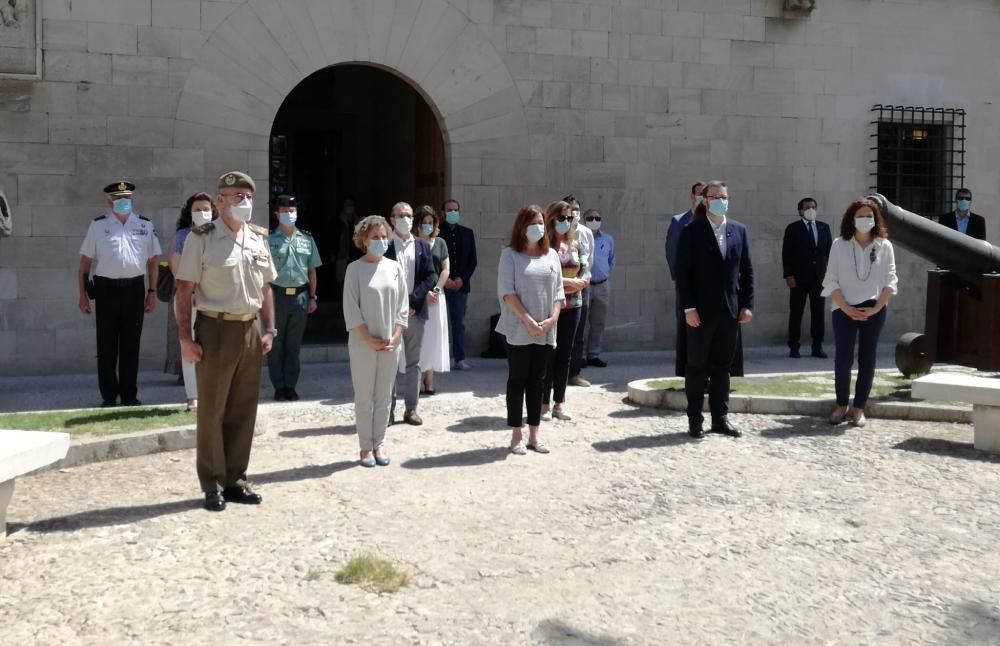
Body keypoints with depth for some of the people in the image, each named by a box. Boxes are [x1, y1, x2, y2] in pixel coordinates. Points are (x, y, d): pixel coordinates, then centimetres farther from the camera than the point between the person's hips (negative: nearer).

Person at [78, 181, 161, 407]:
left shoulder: (145, 225, 6)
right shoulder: (98, 225, 2)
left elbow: (153, 260, 9)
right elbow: (85, 261, 4)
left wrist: (152, 292, 4)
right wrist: (83, 294, 0)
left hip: (135, 288, 1)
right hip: (106, 288, -1)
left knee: (131, 344, 8)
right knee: (107, 345, 4)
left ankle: (129, 395, 17)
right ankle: (109, 396, 13)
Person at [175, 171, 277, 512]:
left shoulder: (259, 238, 11)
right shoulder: (202, 237, -6)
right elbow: (184, 290, -8)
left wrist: (269, 330, 9)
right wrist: (185, 337, -13)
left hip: (250, 331, 6)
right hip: (215, 330, -5)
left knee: (243, 410, 10)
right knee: (212, 410, 3)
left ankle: (235, 480, 22)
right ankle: (212, 485, 13)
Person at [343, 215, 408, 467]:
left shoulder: (395, 267, 5)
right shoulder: (355, 268, -5)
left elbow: (402, 307, 5)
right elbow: (351, 310, -8)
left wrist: (393, 338, -5)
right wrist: (369, 341, -12)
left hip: (391, 344, 3)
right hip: (362, 344, -3)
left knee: (384, 396, 9)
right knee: (364, 396, 3)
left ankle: (379, 443, 18)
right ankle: (366, 446, 11)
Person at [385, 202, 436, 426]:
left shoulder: (423, 246, 9)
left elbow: (430, 277, 2)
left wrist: (412, 301, -10)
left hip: (415, 311, 3)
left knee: (413, 363, 7)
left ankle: (411, 408, 13)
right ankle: (388, 409, 5)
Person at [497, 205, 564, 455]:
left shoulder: (551, 255, 11)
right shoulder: (510, 254, -2)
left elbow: (558, 291, 9)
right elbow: (507, 292, -10)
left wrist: (553, 318, -7)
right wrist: (528, 320, -16)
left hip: (546, 331, 4)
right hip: (519, 330, -4)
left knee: (537, 381, 9)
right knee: (517, 381, 2)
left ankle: (534, 434, 16)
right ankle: (516, 435, 8)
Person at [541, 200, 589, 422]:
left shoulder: (575, 245, 10)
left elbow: (586, 273, 9)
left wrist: (574, 285, -11)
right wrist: (571, 281, -13)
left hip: (572, 306, 5)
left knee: (565, 355, 8)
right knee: (548, 355, -2)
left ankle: (558, 405, 16)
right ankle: (544, 405, 6)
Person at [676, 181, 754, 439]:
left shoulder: (739, 230, 9)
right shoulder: (692, 231, -4)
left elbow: (747, 270, 10)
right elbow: (683, 272, -7)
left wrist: (747, 304, 3)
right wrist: (688, 308, -13)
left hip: (730, 311, 4)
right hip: (701, 311, -4)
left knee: (722, 366, 10)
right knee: (697, 366, 4)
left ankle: (720, 418, 18)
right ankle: (694, 421, 11)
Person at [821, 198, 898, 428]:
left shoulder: (884, 246, 3)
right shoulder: (839, 245, 2)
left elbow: (890, 282, 1)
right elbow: (831, 281, -1)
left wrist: (875, 308, -10)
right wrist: (846, 308, -10)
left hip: (874, 311, 1)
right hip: (844, 310, -1)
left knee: (867, 360, 4)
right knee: (842, 359, -5)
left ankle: (859, 408, 12)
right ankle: (841, 405, 12)